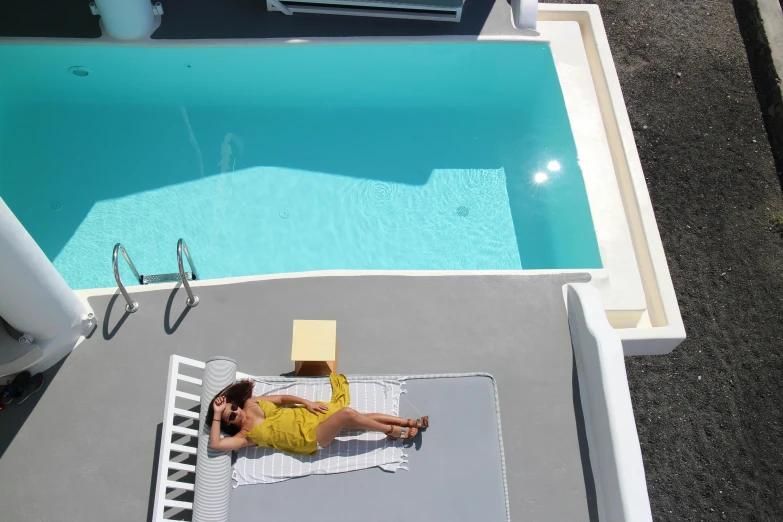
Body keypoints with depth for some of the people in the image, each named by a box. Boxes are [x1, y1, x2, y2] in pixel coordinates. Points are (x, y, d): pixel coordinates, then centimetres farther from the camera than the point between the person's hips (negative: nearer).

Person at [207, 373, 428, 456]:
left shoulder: (251, 403, 7)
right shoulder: (245, 436, -6)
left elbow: (283, 398, 14)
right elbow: (215, 444, -22)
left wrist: (307, 402, -1)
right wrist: (217, 415, -21)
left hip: (307, 414, 5)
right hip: (309, 438, -5)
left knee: (361, 416, -8)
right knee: (347, 414, -26)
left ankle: (410, 422, 0)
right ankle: (394, 431, -10)